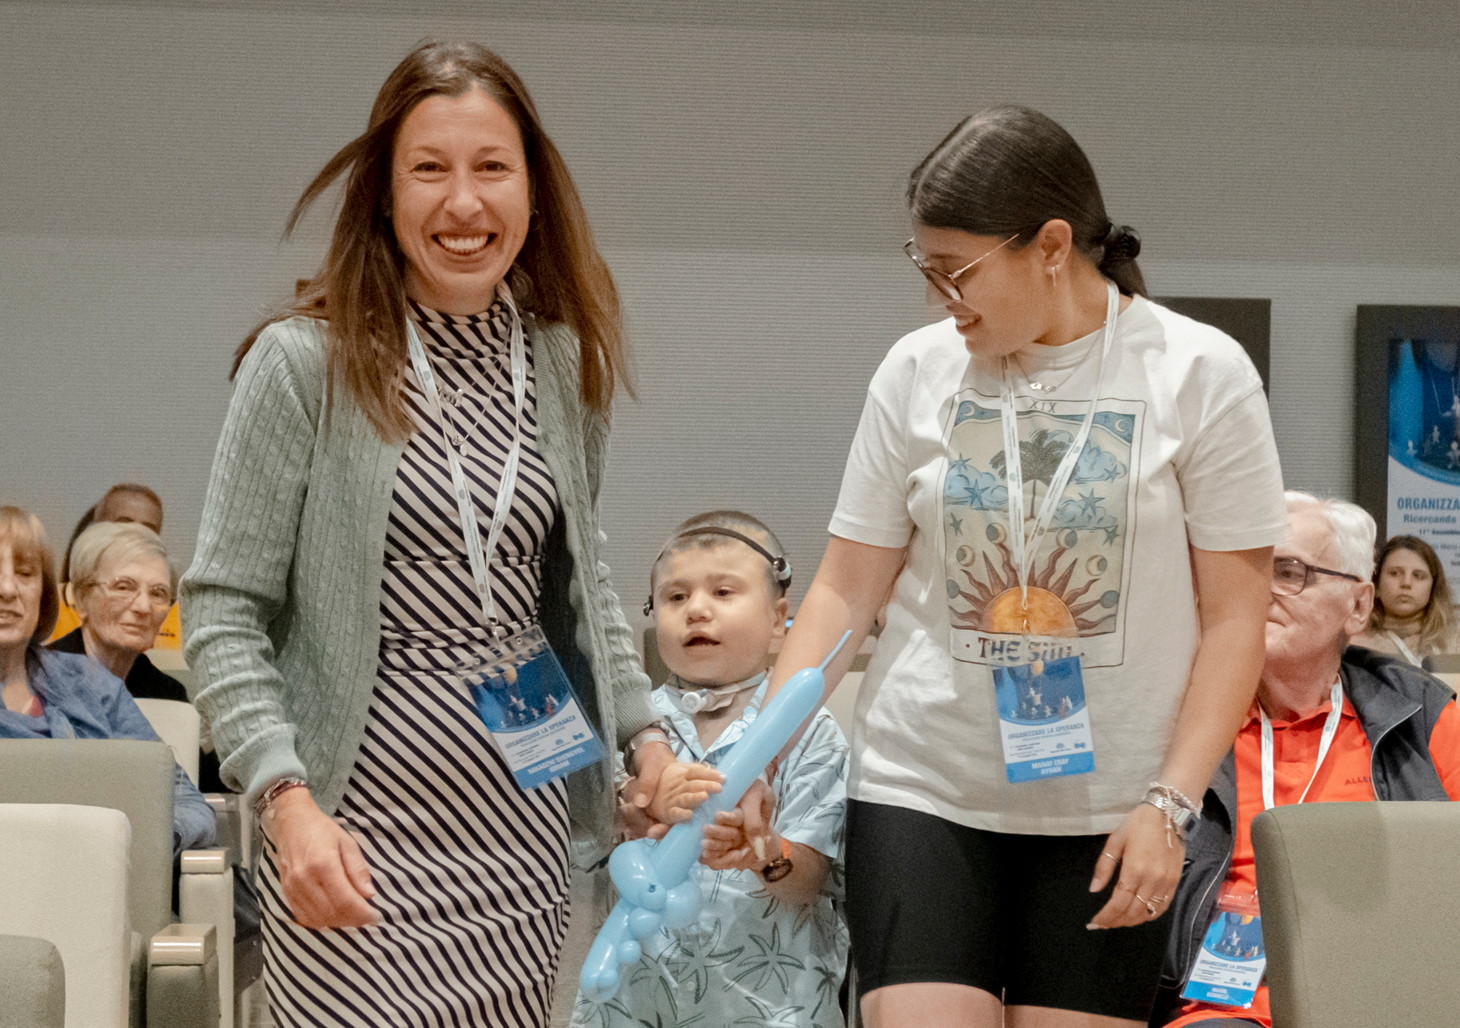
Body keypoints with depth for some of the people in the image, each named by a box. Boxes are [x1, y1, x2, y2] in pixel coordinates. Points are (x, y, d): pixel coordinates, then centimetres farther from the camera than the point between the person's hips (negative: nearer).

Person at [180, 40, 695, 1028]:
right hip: (360, 836, -4)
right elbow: (224, 612, -7)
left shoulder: (563, 362, 8)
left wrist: (644, 728, 10)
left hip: (525, 828, 4)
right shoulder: (305, 363, -7)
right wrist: (287, 798, -18)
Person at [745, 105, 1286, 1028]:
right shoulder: (918, 372, 4)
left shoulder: (1201, 374, -3)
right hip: (921, 789, 2)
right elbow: (846, 591, 6)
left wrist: (1169, 805, -10)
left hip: (1108, 808, -1)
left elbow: (1235, 616, -3)